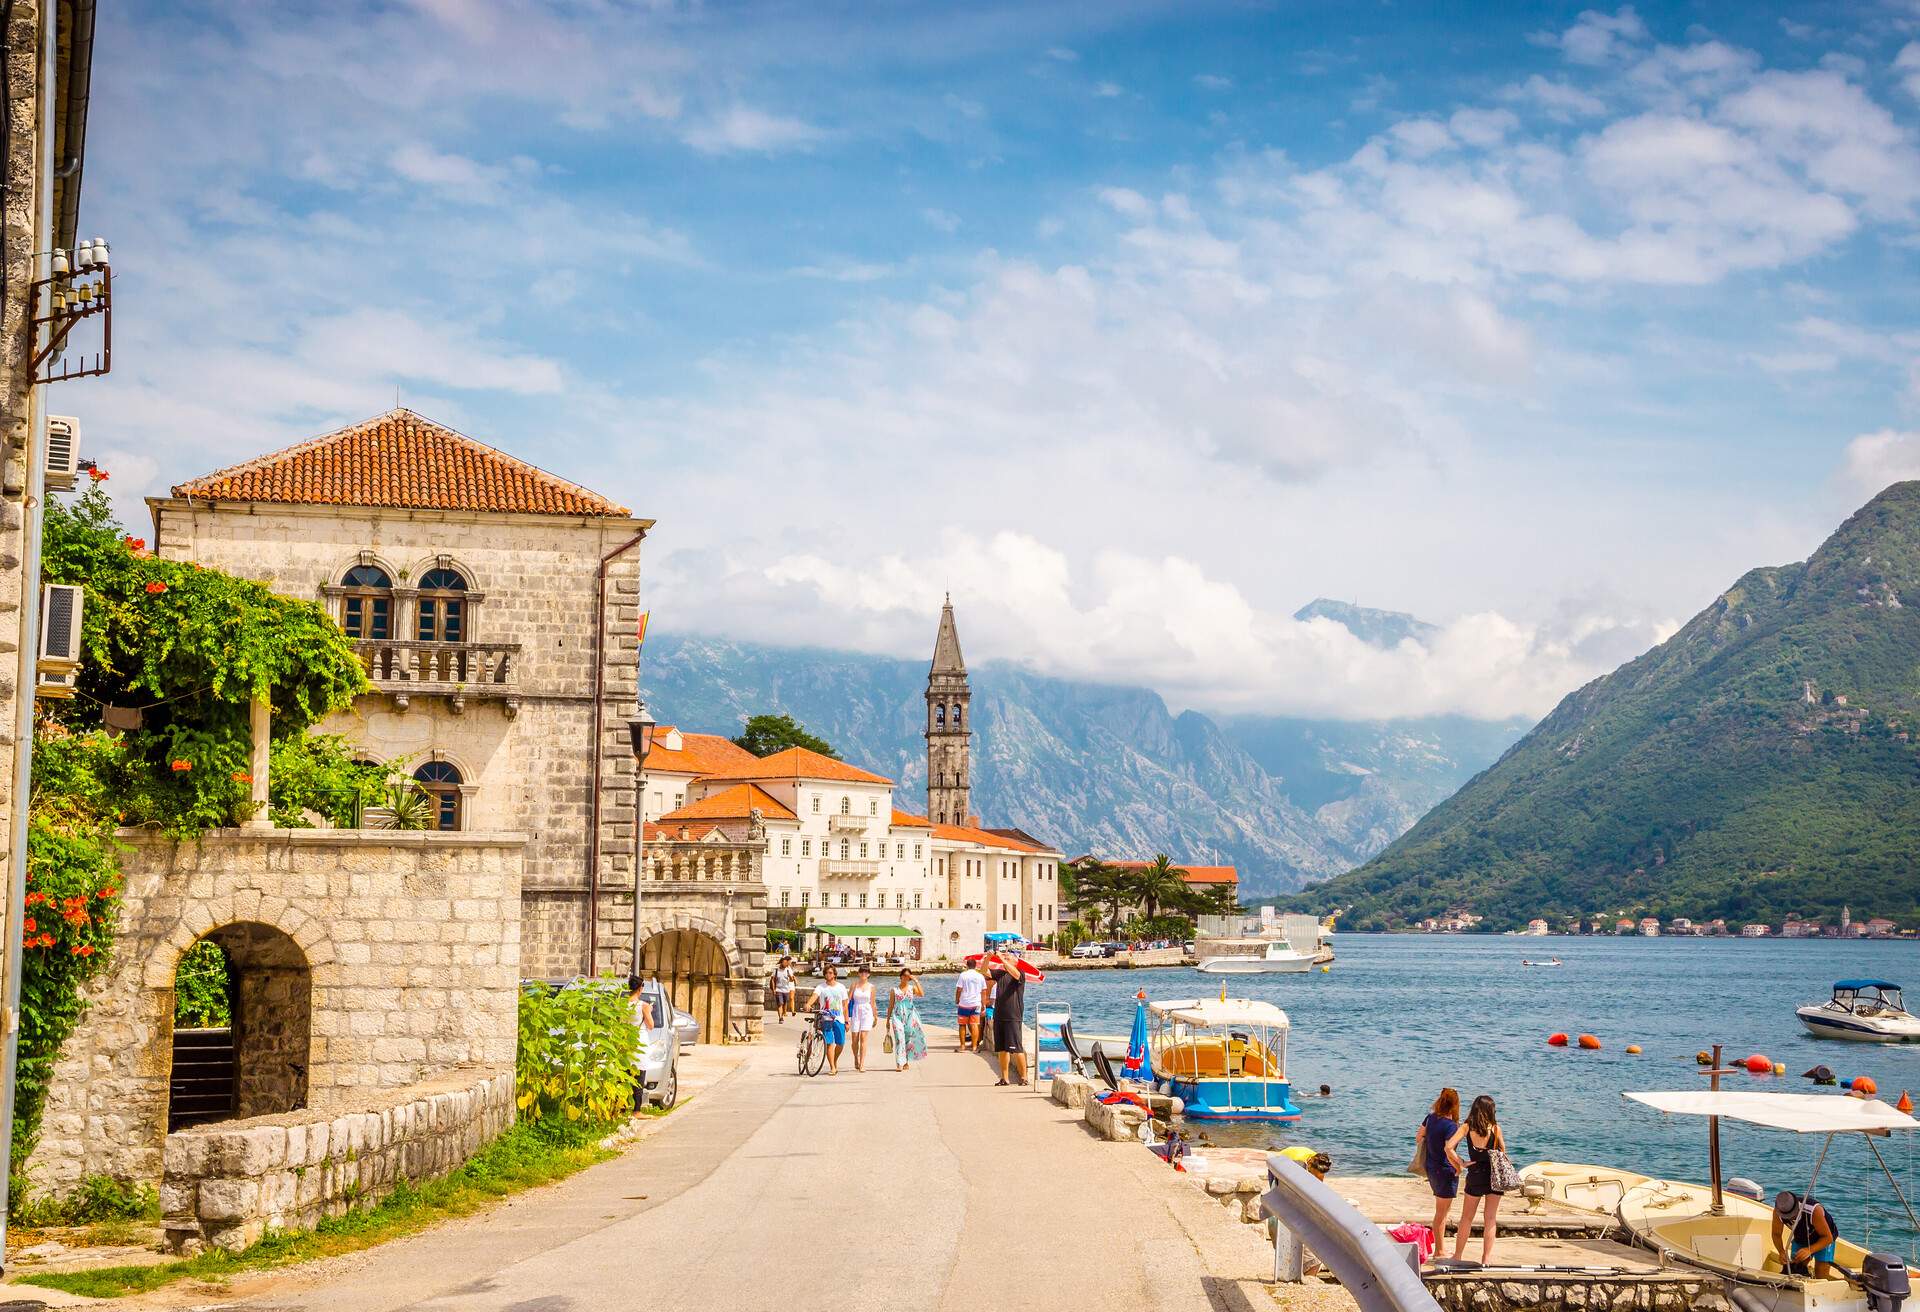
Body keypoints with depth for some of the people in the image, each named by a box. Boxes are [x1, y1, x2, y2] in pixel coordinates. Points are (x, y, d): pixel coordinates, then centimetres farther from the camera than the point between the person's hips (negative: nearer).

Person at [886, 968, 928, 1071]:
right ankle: (899, 1064, -15)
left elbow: (922, 994, -14)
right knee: (899, 1039, -12)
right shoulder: (895, 990, 5)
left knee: (909, 1039, 5)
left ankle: (906, 1062, 19)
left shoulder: (912, 988, 6)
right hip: (898, 1016, -1)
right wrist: (888, 1020, 7)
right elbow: (890, 1006, 8)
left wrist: (916, 981, -12)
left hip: (910, 1016, 1)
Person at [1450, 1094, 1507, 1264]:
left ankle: (1457, 1255, 19)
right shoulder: (1495, 1128, -7)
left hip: (1475, 1175, 0)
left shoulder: (1466, 1127, -6)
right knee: (1489, 1219, 9)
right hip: (1494, 1176, 0)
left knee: (1466, 1218, 14)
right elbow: (1503, 1151, 4)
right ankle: (1487, 1258, 10)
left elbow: (1449, 1147, -15)